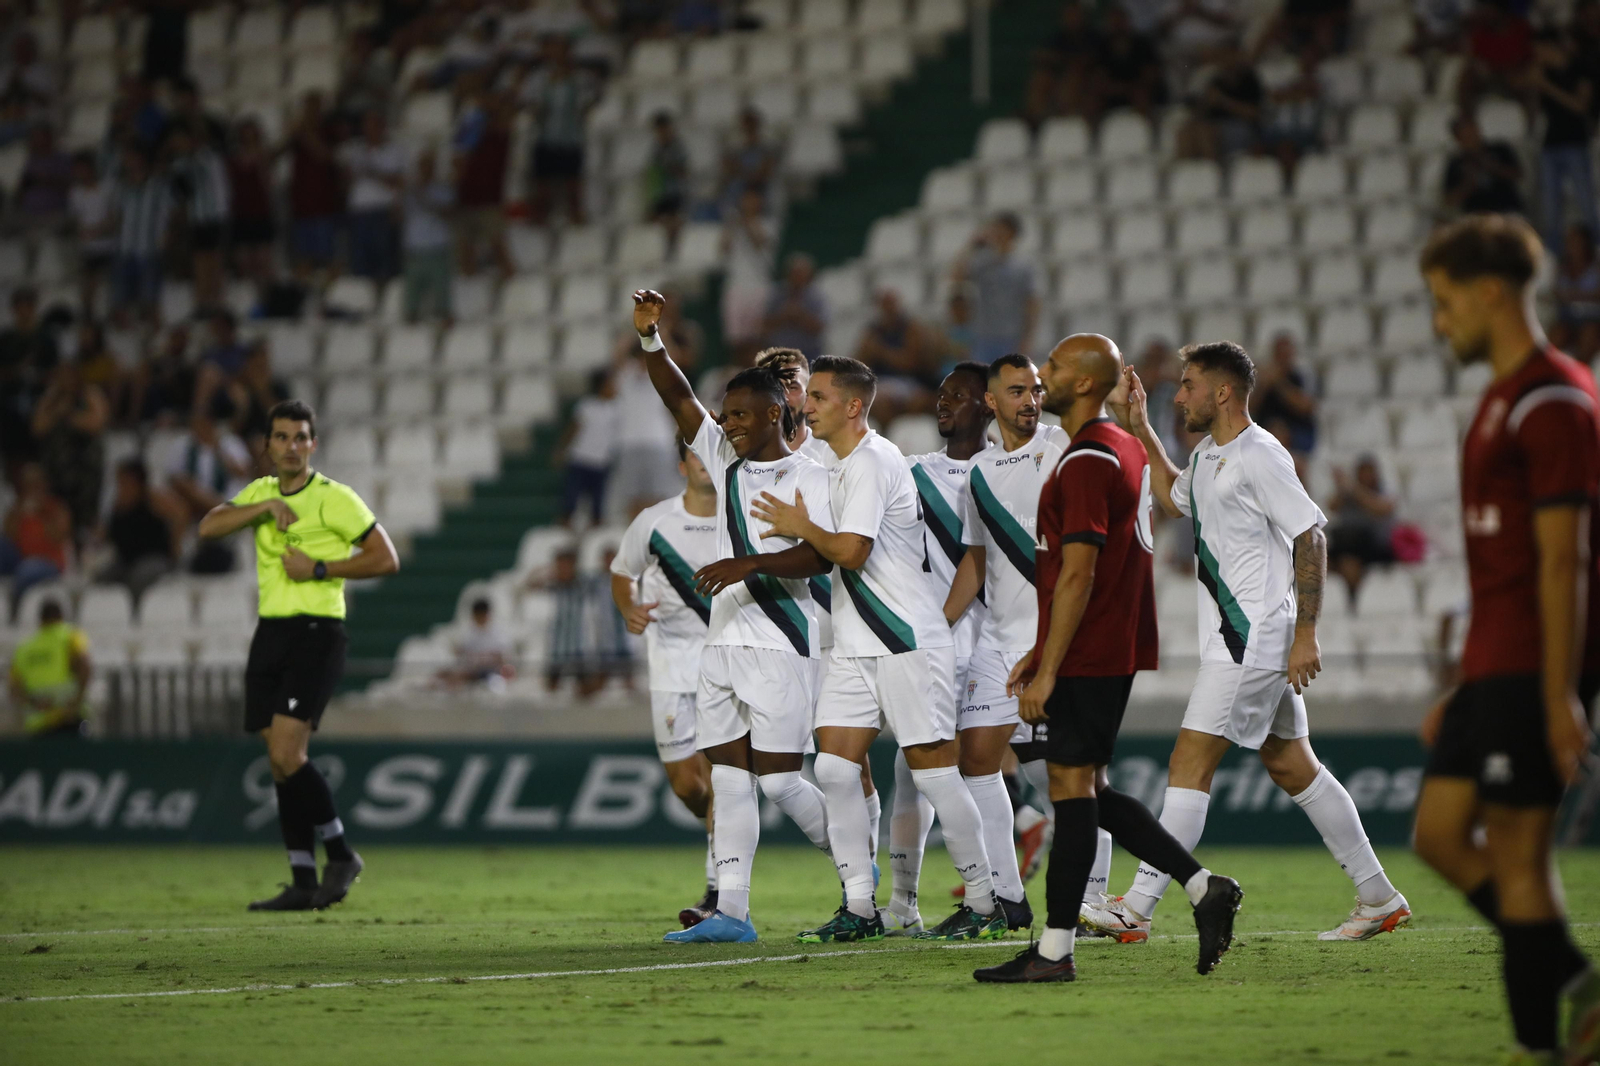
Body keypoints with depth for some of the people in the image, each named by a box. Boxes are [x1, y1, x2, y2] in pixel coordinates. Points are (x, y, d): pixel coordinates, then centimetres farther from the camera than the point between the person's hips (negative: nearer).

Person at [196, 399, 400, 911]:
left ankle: (341, 855, -2)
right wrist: (267, 506, -13)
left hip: (316, 633, -7)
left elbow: (386, 558, -6)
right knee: (281, 762, 3)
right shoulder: (260, 492, 13)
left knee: (286, 755, -17)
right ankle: (305, 884, 6)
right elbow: (209, 526, -1)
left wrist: (320, 569, -13)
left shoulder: (334, 498, -4)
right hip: (270, 633, 7)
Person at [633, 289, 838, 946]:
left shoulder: (809, 479, -4)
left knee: (778, 778, -7)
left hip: (780, 648, -7)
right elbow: (678, 399, 11)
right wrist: (649, 338, -2)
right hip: (722, 643, 7)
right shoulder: (725, 462, 15)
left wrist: (748, 565, -24)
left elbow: (820, 554, -16)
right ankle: (731, 912, -2)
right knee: (728, 776, 1)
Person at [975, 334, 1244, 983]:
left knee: (1072, 789, -6)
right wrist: (1041, 651, 24)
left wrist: (1047, 670, -19)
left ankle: (1054, 951, -4)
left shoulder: (1086, 462, -16)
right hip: (1113, 650, 10)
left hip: (1088, 656, -10)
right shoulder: (1123, 449, 16)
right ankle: (1203, 886, 10)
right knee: (1087, 791, 14)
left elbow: (1078, 576, -20)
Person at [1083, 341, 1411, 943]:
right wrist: (1142, 432, 27)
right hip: (1238, 638, 10)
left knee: (1190, 762, -11)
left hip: (1254, 638, -10)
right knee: (1291, 766, 11)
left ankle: (1136, 910, -11)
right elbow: (1175, 501, 36)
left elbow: (1311, 537, -17)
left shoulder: (1259, 457, -14)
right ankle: (1379, 899, 16)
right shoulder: (1207, 455, 15)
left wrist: (1305, 634, -19)